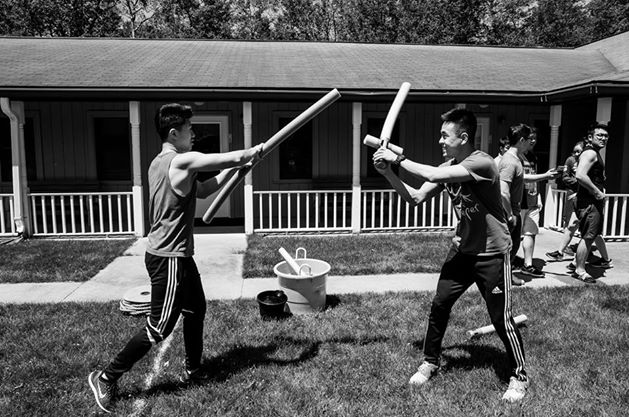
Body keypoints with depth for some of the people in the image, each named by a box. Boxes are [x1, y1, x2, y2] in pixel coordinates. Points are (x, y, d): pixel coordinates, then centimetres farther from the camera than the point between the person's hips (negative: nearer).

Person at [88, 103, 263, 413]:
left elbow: (202, 191, 16)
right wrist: (254, 151, 1)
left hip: (174, 255, 10)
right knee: (159, 328, 2)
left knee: (196, 310, 20)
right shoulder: (182, 161, -20)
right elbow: (236, 157, -19)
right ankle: (107, 378, 17)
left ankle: (193, 370, 35)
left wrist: (230, 169, 8)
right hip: (169, 259, -10)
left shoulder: (159, 163, 11)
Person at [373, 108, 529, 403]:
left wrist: (398, 159, -25)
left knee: (501, 319, 3)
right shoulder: (448, 167, 0)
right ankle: (430, 362, 26)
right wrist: (388, 172, -13)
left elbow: (434, 176, -35)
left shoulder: (482, 162, -24)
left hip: (492, 254, -6)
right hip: (462, 249, 7)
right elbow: (416, 198, -3)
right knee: (439, 306, 6)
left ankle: (519, 376, 26)